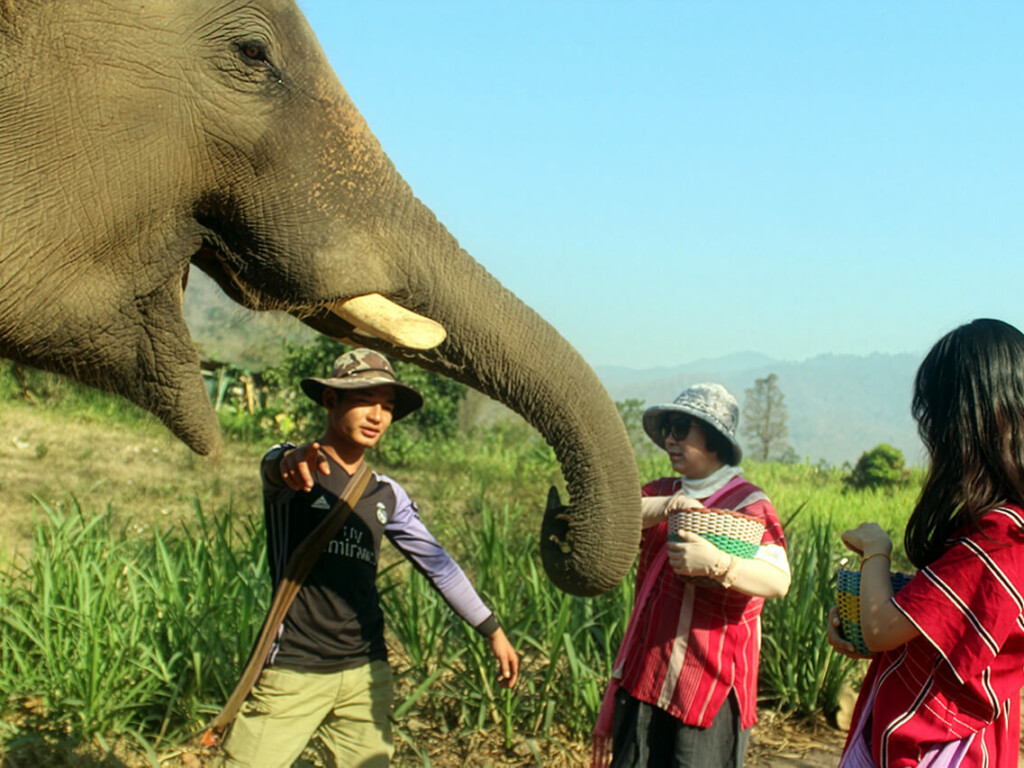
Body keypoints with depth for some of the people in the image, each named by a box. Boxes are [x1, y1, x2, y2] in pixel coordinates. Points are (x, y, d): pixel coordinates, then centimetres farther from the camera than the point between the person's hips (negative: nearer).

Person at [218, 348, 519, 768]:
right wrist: (291, 462, -54)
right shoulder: (293, 470, -5)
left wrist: (492, 630, 17)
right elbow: (273, 466, -29)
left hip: (366, 673, 5)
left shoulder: (387, 495, 13)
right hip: (292, 670, -5)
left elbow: (437, 563, 19)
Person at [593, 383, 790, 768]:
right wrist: (663, 507, -19)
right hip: (647, 672, 5)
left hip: (712, 680, -5)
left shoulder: (748, 503, -4)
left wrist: (717, 563, -34)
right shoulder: (661, 493, 13)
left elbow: (778, 581, -18)